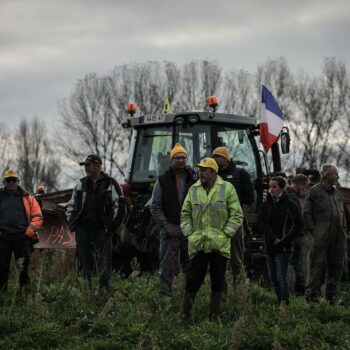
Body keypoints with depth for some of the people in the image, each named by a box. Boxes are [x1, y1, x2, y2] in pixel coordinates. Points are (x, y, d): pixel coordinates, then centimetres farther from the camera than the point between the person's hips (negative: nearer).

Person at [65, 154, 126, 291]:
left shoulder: (110, 184, 0)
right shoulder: (81, 184, 14)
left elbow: (120, 206, -3)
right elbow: (71, 205, 24)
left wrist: (112, 226, -7)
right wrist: (71, 223, 12)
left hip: (102, 231, -4)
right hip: (82, 230, 4)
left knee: (104, 264, -4)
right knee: (85, 263, 6)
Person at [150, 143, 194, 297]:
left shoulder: (194, 180, 8)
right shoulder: (163, 181, 3)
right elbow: (155, 207, 2)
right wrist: (167, 226, -8)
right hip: (170, 230, -2)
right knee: (167, 267, -5)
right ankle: (164, 295, -2)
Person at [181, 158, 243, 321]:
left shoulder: (227, 189, 1)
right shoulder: (193, 190, 9)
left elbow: (236, 215, 1)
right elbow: (185, 214, 14)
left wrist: (225, 233, -7)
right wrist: (189, 232, 1)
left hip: (219, 244, -1)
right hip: (197, 244, 1)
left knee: (217, 282, 6)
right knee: (193, 280, 0)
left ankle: (214, 317, 15)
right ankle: (185, 315, 6)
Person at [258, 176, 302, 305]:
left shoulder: (290, 205, -3)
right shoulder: (265, 204, 9)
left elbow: (298, 225, -3)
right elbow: (261, 223, 2)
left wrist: (285, 240, -9)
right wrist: (273, 238, -10)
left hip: (283, 247, -5)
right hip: (270, 246, 5)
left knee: (281, 277, -11)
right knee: (273, 277, 8)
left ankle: (284, 303, -9)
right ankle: (280, 301, 16)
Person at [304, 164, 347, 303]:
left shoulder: (336, 193, 18)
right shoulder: (314, 191, 0)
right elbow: (307, 213, -3)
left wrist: (344, 231, 10)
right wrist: (313, 231, -10)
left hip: (338, 237, 6)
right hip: (321, 236, -6)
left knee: (336, 266, 7)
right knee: (318, 265, -6)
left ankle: (331, 295, 15)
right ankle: (312, 294, -3)